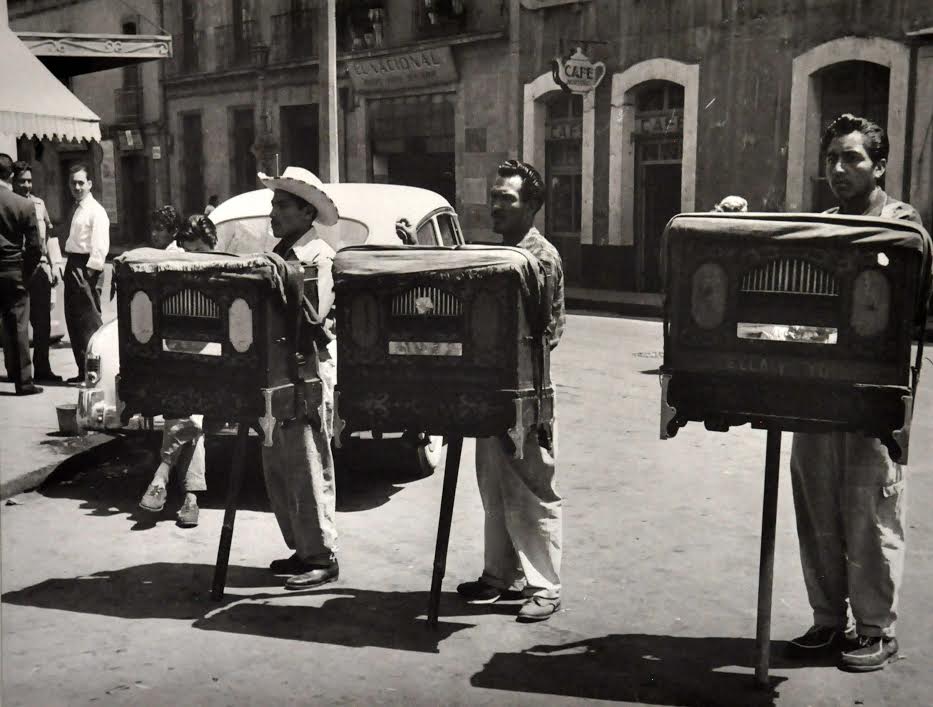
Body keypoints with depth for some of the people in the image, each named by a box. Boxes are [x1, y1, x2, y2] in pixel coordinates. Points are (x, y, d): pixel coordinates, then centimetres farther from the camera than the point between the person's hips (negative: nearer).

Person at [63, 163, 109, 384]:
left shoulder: (96, 211, -10)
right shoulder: (76, 209, 17)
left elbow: (100, 247, -17)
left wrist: (89, 273, -21)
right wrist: (72, 269, 10)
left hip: (87, 268, -9)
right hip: (72, 266, 9)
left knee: (89, 321, -8)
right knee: (73, 320, 12)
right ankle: (83, 370, 21)